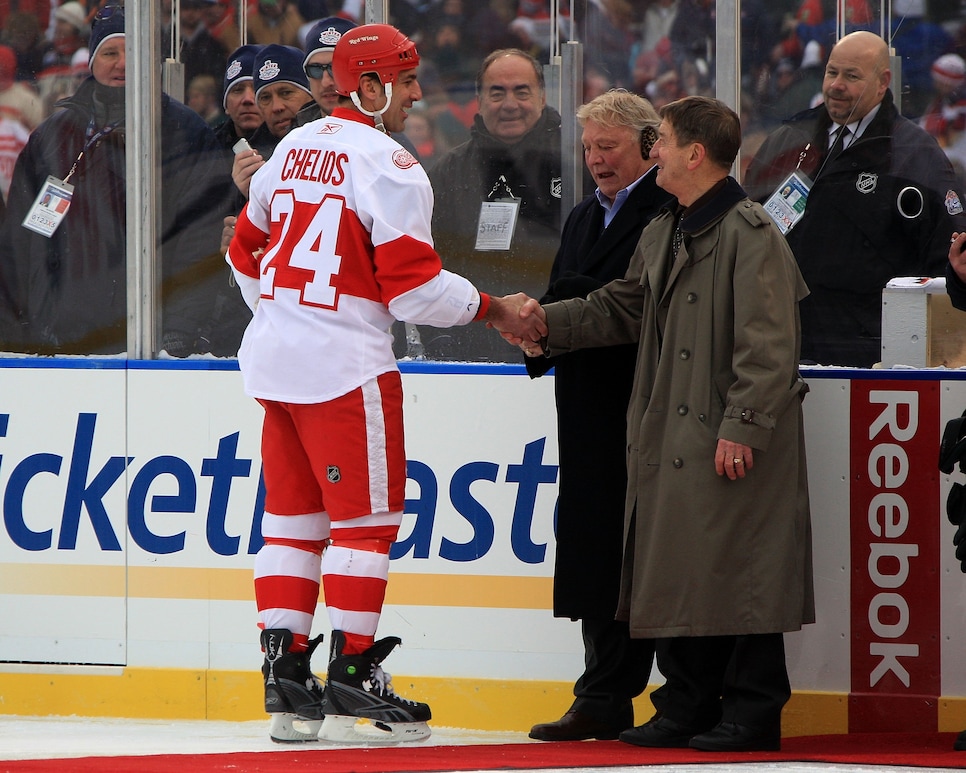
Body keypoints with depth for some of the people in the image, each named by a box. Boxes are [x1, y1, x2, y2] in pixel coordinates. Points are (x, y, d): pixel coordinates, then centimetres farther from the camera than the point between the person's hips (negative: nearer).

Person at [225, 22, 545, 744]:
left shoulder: (295, 147, 11)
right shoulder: (389, 166, -13)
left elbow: (247, 250, 20)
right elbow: (415, 288, -16)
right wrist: (497, 310, -3)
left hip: (274, 355, 8)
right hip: (343, 365, -8)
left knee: (294, 513, 12)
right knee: (368, 515, -1)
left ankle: (285, 678, 11)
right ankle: (351, 682, -1)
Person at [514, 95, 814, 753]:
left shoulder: (751, 235, -12)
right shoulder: (662, 234, 16)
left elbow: (769, 346, -16)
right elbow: (623, 308, 25)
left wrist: (742, 426, -20)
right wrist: (549, 322, 15)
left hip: (733, 448, -9)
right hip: (671, 440, 9)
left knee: (738, 573, -5)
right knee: (677, 572, 10)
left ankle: (753, 713, 2)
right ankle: (689, 705, 19)